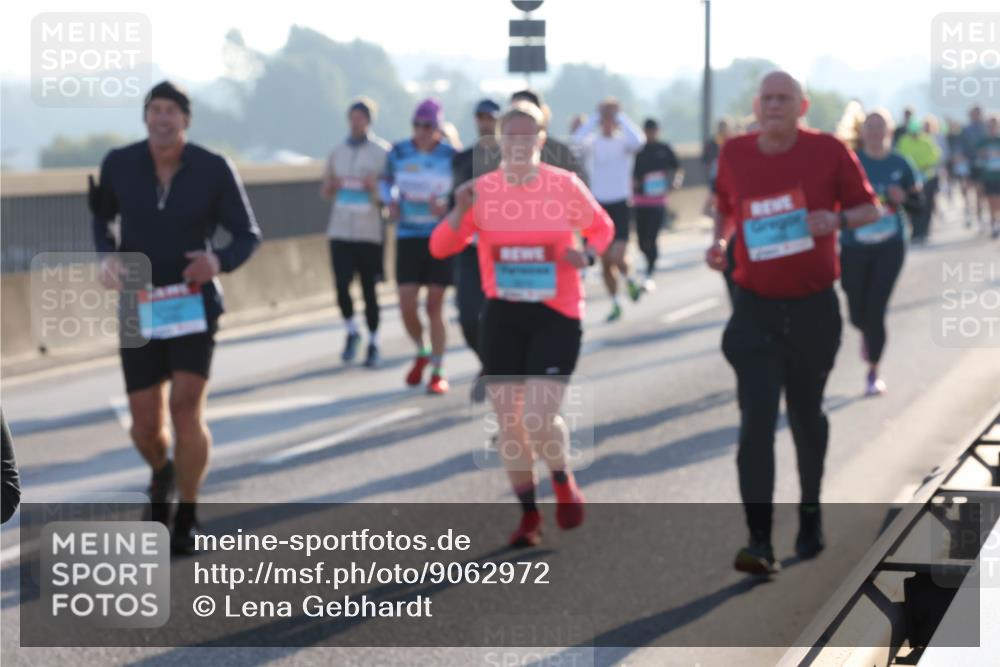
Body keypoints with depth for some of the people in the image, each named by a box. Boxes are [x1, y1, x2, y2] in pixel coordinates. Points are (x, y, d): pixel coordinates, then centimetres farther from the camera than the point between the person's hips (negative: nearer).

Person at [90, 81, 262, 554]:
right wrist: (108, 256, -8)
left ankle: (187, 518, 2)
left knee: (187, 409, -19)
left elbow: (247, 236, -2)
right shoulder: (120, 164, -6)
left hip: (194, 305, -2)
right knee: (145, 428, 2)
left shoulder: (214, 170, -11)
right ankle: (162, 472, 41)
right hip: (140, 310, 2)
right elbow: (100, 215, 13)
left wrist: (219, 262, -25)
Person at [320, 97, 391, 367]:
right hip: (340, 230, 3)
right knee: (342, 285, -7)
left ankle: (373, 344, 14)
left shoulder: (383, 152, 1)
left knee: (369, 289, 1)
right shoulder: (337, 152, 12)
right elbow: (324, 191, 19)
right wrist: (332, 185, -3)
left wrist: (376, 187, -17)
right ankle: (351, 332, 17)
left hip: (370, 232, -3)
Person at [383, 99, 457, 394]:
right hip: (408, 237, 2)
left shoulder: (451, 157, -6)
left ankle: (438, 372, 9)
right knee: (407, 306, -5)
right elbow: (388, 182, 19)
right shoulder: (398, 153, 2)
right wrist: (391, 203, -1)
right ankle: (421, 353, 25)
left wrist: (447, 208, -19)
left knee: (435, 307, -2)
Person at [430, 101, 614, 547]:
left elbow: (601, 227, 11)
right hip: (502, 315, 3)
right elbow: (440, 248, 1)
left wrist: (588, 254, -10)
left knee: (540, 417, -15)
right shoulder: (482, 190, -1)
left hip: (557, 315, -3)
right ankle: (529, 515, 23)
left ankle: (563, 481, 17)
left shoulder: (565, 185, -5)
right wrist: (460, 211, -17)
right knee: (508, 422, 6)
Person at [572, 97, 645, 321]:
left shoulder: (623, 141, -2)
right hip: (599, 205, 3)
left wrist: (620, 114, -16)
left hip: (621, 204, -3)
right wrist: (596, 116, -14)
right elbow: (577, 139, -22)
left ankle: (629, 280, 17)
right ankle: (615, 304, 21)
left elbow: (637, 140, -27)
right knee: (605, 261, 7)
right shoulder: (592, 143, 2)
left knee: (617, 257, -16)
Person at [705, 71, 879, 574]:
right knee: (756, 424, -12)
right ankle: (760, 542, -15)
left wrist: (837, 219, -19)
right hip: (755, 308, 0)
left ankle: (810, 515, 39)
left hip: (813, 307, 0)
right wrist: (718, 241, -1)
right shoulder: (734, 154, 1)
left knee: (806, 416, 16)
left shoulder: (828, 151, -5)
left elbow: (869, 208, 2)